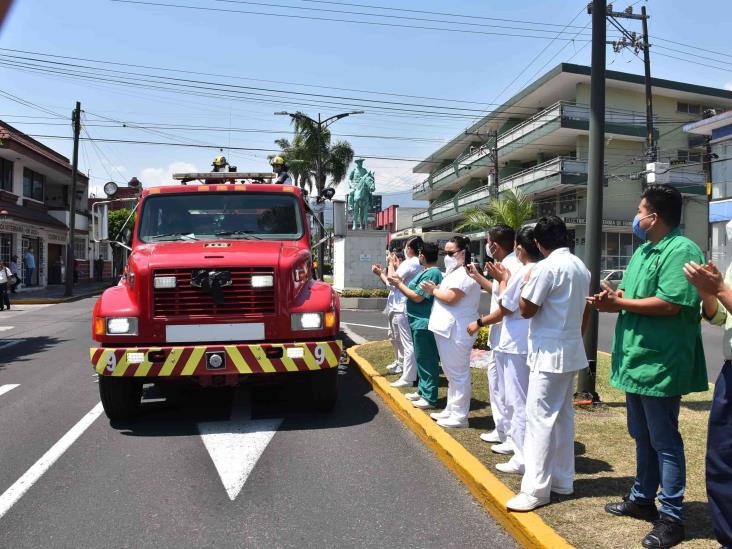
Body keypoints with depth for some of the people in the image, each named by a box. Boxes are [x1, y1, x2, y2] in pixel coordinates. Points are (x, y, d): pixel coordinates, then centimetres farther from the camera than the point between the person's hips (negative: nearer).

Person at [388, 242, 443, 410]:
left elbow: (417, 297, -20)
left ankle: (429, 398, 2)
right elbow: (415, 291, 14)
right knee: (422, 359, 18)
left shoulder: (432, 274, -18)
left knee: (426, 360, -4)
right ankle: (422, 391, 29)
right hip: (419, 322, 11)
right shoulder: (428, 272, 14)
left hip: (424, 323, -11)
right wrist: (400, 283, 6)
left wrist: (399, 285, -11)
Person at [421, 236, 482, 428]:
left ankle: (459, 416, 2)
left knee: (458, 374, -4)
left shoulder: (464, 273, -14)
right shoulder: (455, 273, 20)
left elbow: (450, 297, -22)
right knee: (451, 373, 17)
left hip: (456, 331, -11)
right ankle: (451, 410, 27)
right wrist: (436, 289, 3)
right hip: (447, 329, 11)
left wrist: (433, 291, -7)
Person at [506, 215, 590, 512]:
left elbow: (526, 309, -13)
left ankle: (536, 489, -3)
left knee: (539, 419, -6)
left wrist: (526, 282, 2)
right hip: (572, 352, 9)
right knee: (563, 417, 14)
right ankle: (562, 480, 23)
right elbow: (585, 311, 17)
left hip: (549, 354, -9)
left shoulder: (546, 267, -17)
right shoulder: (581, 267, 9)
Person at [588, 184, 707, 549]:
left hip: (660, 363, -9)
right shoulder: (643, 250, 14)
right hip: (637, 358, 10)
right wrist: (610, 301, -5)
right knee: (642, 437, 20)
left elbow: (669, 304, -26)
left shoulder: (682, 251, -16)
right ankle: (642, 499, 35)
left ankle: (671, 517, 15)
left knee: (664, 442, 2)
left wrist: (619, 303, -18)